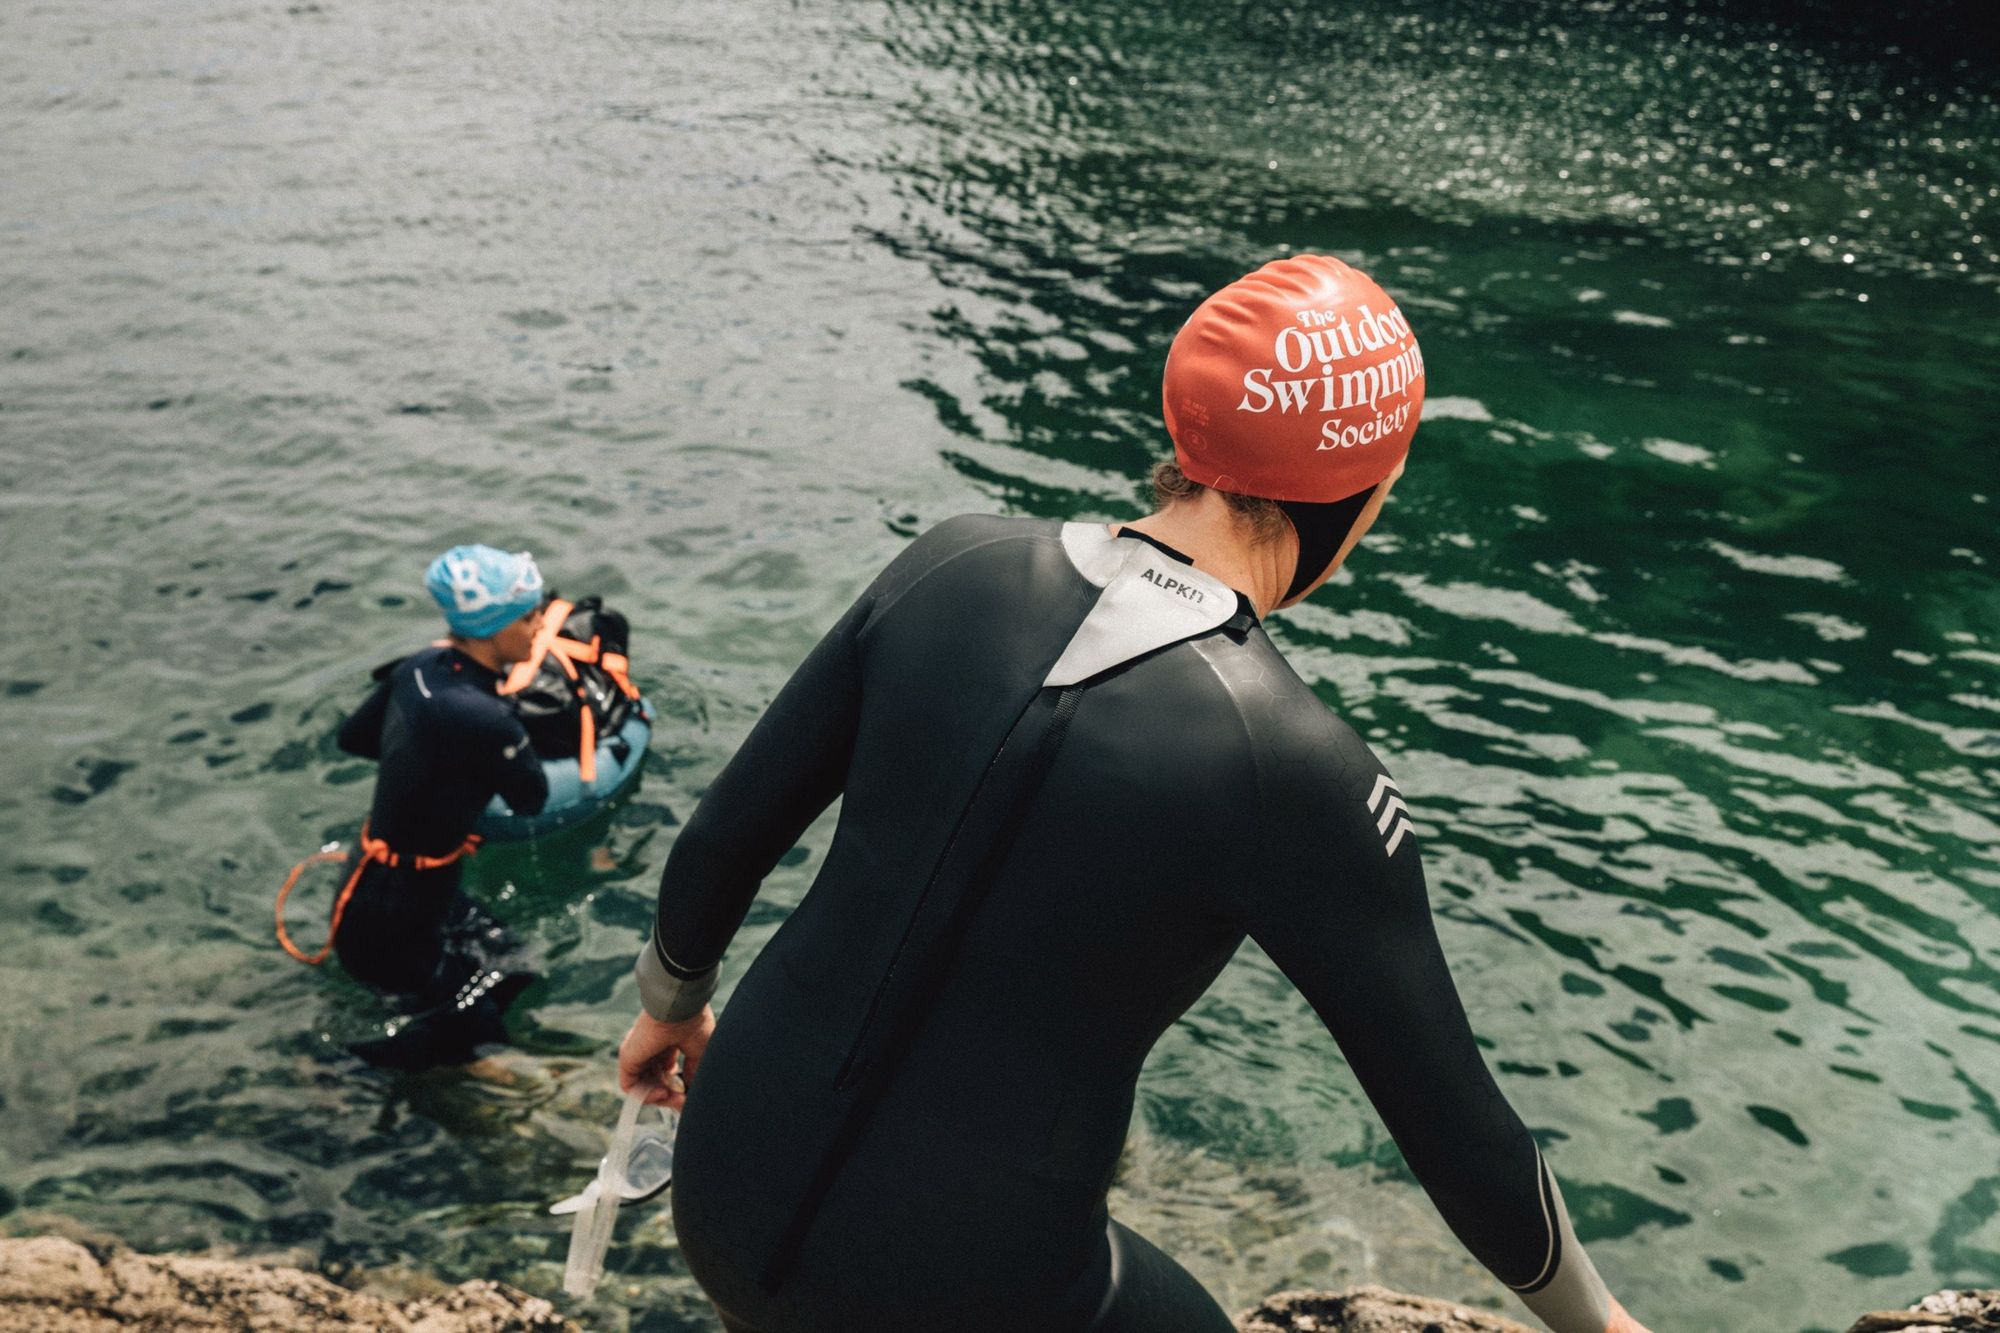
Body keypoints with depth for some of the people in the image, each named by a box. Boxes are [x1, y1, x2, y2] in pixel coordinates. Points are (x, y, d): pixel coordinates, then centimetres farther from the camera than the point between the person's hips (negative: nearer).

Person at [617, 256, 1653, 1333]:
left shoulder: (950, 568, -7)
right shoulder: (1299, 772, -18)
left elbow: (724, 834, 3)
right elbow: (1456, 1132, -7)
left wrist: (671, 1003, 23)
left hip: (723, 1185, 4)